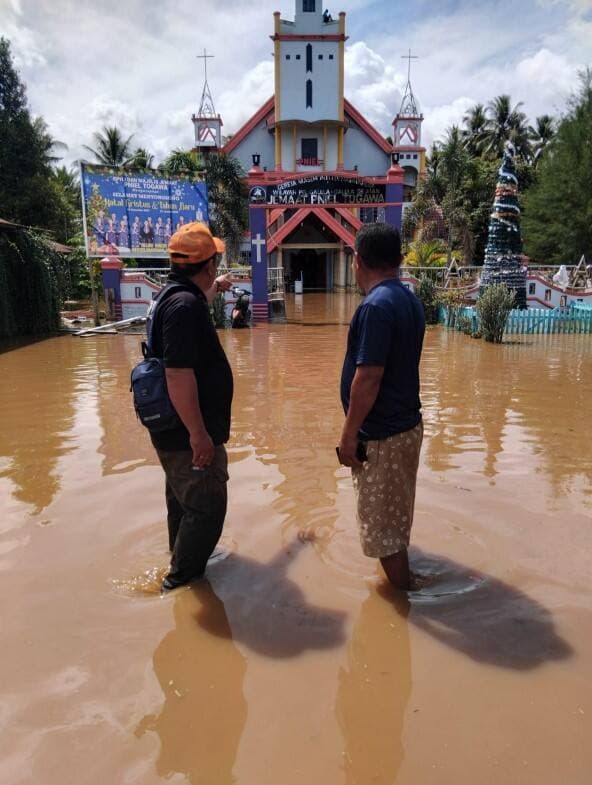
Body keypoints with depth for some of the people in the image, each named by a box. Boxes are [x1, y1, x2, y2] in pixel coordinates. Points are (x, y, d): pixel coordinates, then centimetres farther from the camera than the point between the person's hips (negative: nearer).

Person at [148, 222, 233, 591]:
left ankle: (184, 560, 46)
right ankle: (183, 575, 21)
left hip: (177, 430, 11)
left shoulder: (179, 297, 7)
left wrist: (215, 288, 49)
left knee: (184, 498, 26)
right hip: (188, 433, -11)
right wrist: (198, 433, -29)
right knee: (206, 506, 5)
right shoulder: (185, 305, -25)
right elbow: (178, 374, -31)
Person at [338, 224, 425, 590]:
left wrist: (349, 434, -15)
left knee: (382, 523, 7)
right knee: (396, 516, 26)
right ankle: (402, 580, 45)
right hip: (407, 424, 9)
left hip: (382, 434, -9)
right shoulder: (410, 300, 6)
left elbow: (368, 379, -25)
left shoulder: (376, 306, -23)